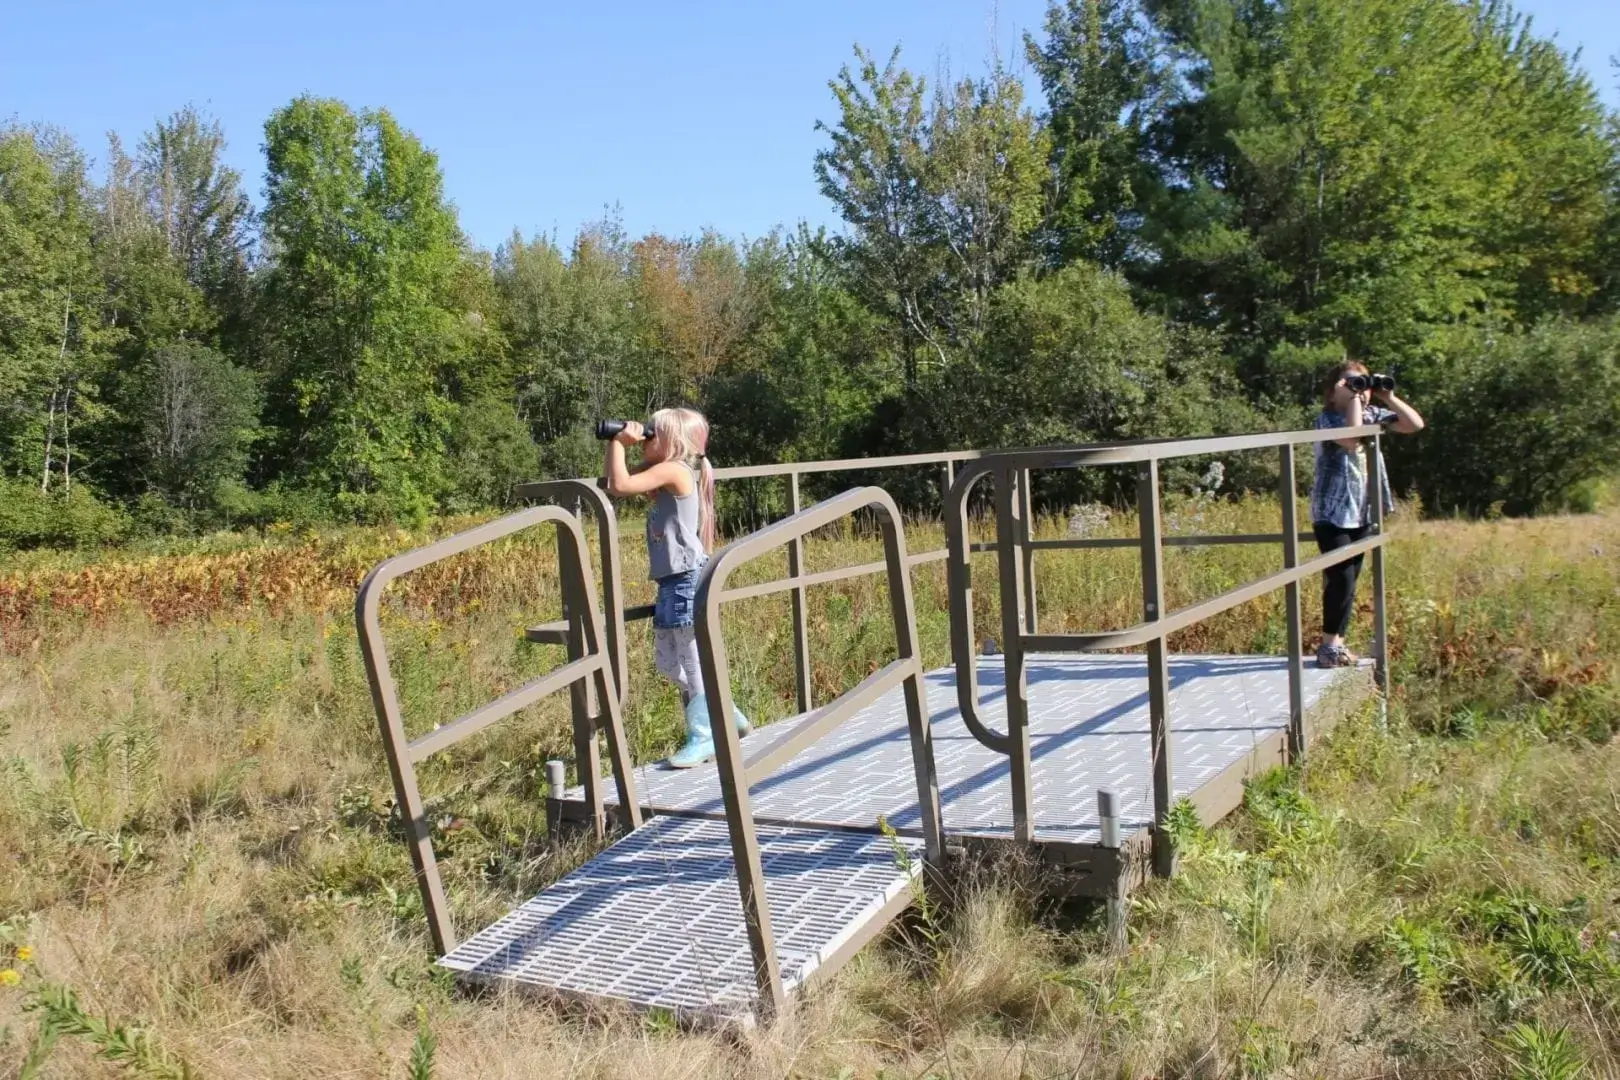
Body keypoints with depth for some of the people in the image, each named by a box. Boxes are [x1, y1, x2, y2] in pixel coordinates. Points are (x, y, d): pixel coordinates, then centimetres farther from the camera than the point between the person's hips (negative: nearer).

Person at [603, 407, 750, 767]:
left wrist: (618, 442, -10)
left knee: (694, 661, -4)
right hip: (672, 582, 10)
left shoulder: (674, 470, -13)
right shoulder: (664, 477, 15)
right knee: (669, 663, 15)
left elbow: (620, 486, -21)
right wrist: (616, 445, 8)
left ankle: (704, 736, 4)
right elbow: (612, 482, 19)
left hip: (689, 580, -10)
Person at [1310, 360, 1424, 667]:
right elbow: (1352, 439, -29)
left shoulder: (1372, 413, 8)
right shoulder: (1327, 418, -10)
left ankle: (1335, 644, 16)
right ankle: (1329, 645, -2)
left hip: (1362, 512, 7)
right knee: (1342, 579, -12)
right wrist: (1354, 399, -20)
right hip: (1332, 512, -7)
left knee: (1347, 580, 9)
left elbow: (1415, 424, 5)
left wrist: (1389, 398, -4)